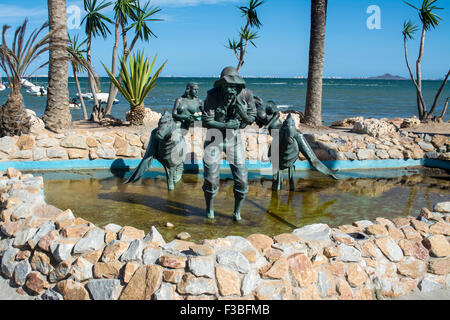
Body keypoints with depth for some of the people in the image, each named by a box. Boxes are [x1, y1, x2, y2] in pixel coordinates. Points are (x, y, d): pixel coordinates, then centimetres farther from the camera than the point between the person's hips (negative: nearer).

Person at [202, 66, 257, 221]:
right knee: (211, 179, -1)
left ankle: (237, 212, 22)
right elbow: (205, 121, -17)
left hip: (234, 138, 2)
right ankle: (209, 209, 27)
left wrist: (241, 111, -22)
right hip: (214, 137, -2)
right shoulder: (213, 95, -19)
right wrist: (226, 125, -27)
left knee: (242, 179, -1)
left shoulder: (246, 94, -13)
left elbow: (251, 119, -2)